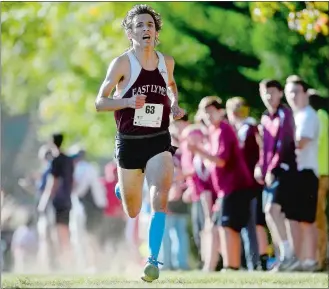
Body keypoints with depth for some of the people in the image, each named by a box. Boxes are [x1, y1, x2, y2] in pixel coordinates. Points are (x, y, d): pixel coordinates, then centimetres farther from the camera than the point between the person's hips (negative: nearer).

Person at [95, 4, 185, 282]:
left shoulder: (166, 61, 3)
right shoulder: (122, 63, -9)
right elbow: (100, 102, -8)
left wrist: (175, 104, 7)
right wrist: (128, 102, -26)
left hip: (159, 141, 1)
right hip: (129, 142, -1)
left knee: (160, 198, -23)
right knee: (132, 212, 14)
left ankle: (153, 260, -21)